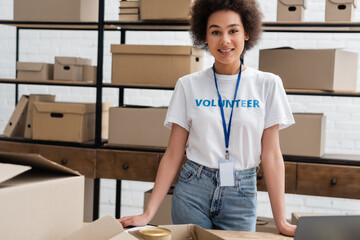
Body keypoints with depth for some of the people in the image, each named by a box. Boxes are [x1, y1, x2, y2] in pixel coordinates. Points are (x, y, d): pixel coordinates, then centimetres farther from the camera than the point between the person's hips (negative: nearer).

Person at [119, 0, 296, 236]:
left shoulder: (267, 84, -3)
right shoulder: (188, 85, -2)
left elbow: (271, 155, -4)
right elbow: (173, 154, 0)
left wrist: (281, 222, -8)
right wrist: (148, 213, -6)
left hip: (241, 195, 0)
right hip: (192, 190, 0)